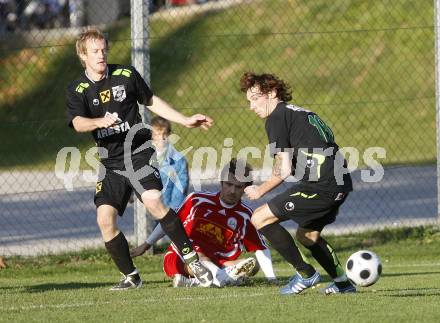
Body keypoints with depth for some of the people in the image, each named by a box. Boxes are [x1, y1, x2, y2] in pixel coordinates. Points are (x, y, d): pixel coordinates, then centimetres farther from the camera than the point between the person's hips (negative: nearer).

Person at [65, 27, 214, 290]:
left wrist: (185, 120, 19)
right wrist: (101, 122, -39)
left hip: (138, 153, -2)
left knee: (153, 202, -25)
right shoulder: (77, 91, 0)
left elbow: (152, 101, 20)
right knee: (105, 219, -9)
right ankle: (131, 276, 8)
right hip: (110, 164, 2)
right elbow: (78, 123, -18)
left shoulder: (126, 75, 4)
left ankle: (191, 257, -16)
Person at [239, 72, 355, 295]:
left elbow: (284, 169, -7)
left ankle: (305, 274, -2)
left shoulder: (277, 118, -1)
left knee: (260, 219, -4)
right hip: (341, 183, 9)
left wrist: (260, 190, 8)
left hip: (321, 184, -9)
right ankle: (342, 282, 28)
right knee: (307, 234, 29)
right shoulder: (302, 113, 26)